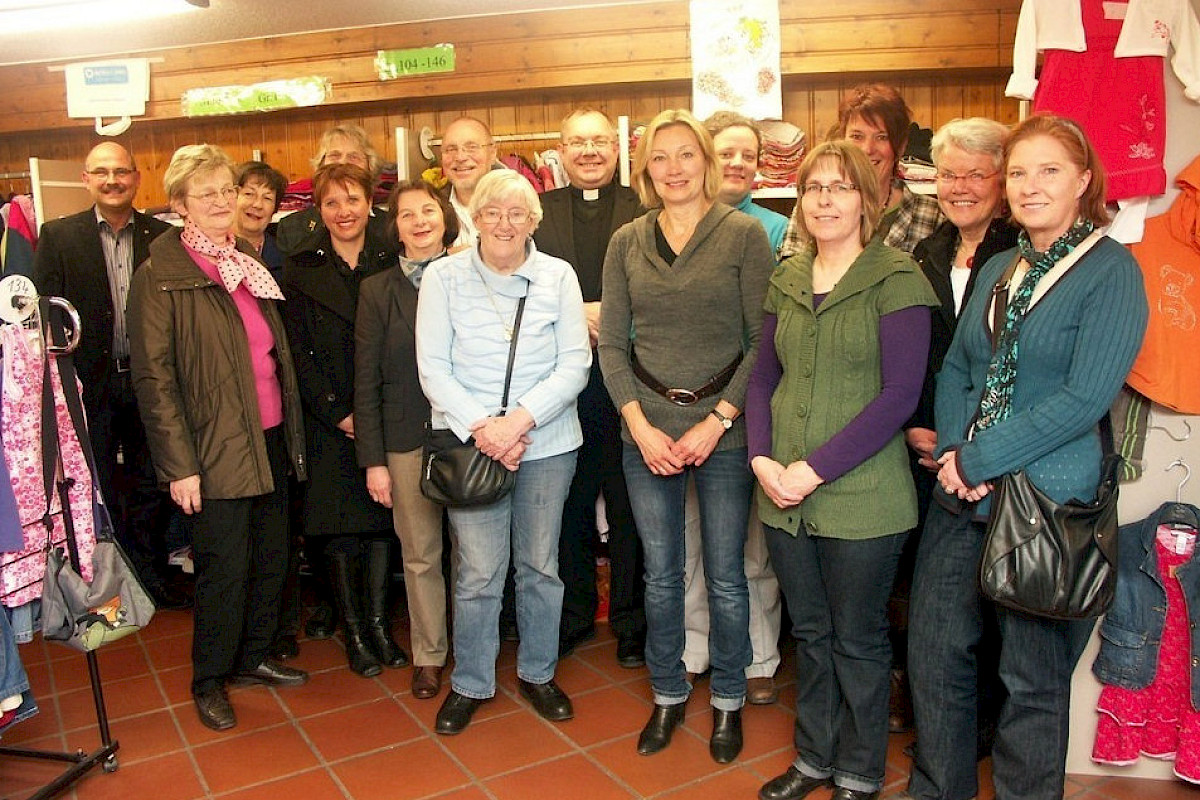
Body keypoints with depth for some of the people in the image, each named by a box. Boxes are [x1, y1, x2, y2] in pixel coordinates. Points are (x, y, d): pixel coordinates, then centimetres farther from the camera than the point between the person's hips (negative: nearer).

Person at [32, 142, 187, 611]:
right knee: (98, 492, 12)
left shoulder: (164, 237, 1)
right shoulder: (58, 236, 0)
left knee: (152, 488, 12)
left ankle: (152, 577, 29)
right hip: (91, 385, -1)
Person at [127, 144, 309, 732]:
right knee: (225, 567, 2)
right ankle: (209, 680, 23)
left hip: (270, 440, 7)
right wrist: (178, 465, -16)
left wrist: (294, 433, 12)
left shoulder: (248, 265, 12)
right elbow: (153, 378, -12)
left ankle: (253, 657, 33)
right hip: (216, 448, -6)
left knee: (270, 558, 14)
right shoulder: (159, 278, -9)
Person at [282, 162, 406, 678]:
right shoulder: (301, 272, 3)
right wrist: (338, 412, -9)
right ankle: (354, 631, 18)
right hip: (330, 422, -1)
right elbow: (300, 354, -2)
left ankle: (379, 622, 19)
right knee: (340, 524, 5)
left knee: (382, 519, 6)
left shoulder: (390, 264, 6)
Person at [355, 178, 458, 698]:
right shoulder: (377, 291, 3)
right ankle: (429, 655, 26)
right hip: (407, 440, 1)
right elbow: (366, 381, 2)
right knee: (420, 554, 9)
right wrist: (372, 460, -2)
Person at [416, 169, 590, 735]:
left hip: (547, 443, 2)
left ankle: (537, 673, 32)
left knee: (541, 565, 12)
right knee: (478, 572, 2)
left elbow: (575, 364, -2)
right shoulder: (443, 277, 0)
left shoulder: (558, 276, 2)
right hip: (470, 444, -1)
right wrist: (480, 425, -16)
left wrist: (522, 417, -15)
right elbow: (433, 368, -3)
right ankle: (470, 684, 24)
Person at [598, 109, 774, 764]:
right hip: (647, 430, 3)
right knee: (660, 574, 13)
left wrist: (719, 420, -12)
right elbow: (611, 343, 5)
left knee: (725, 575, 8)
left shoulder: (744, 235, -3)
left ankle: (728, 700, 30)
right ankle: (667, 695, 33)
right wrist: (640, 424, -5)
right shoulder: (626, 243, 6)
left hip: (723, 430, -2)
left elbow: (764, 341, -6)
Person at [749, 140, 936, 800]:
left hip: (860, 494, -5)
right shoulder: (787, 280, 10)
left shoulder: (897, 281, -8)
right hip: (783, 494, 5)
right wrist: (762, 458, -5)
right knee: (809, 632, 18)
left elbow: (899, 394, -14)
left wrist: (816, 469, -17)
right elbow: (763, 379, 11)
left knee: (857, 640, 9)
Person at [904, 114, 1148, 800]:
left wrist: (978, 460, -17)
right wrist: (951, 451, -6)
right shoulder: (999, 269, 11)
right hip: (962, 494, 6)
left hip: (1046, 501, -6)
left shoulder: (1112, 271, -9)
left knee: (1033, 678, 9)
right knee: (935, 653, 14)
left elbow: (1085, 398, -18)